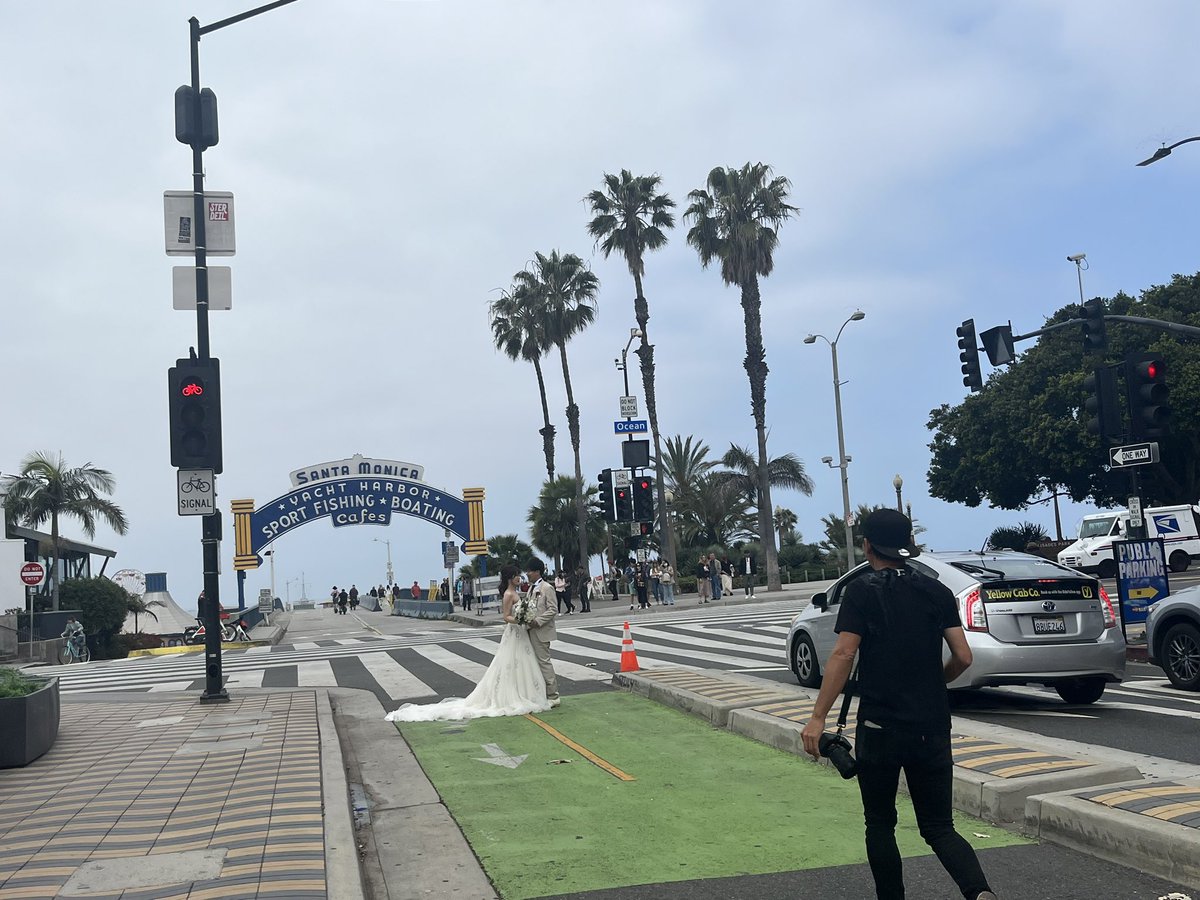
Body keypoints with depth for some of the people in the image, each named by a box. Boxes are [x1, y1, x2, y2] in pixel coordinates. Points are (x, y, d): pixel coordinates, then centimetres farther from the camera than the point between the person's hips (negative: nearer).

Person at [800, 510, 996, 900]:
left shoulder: (862, 591, -7)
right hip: (932, 728, 4)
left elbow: (843, 655, -16)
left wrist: (818, 718, -16)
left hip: (880, 726, -4)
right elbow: (963, 656, 2)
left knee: (880, 825, 13)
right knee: (939, 827, 10)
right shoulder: (936, 591, 6)